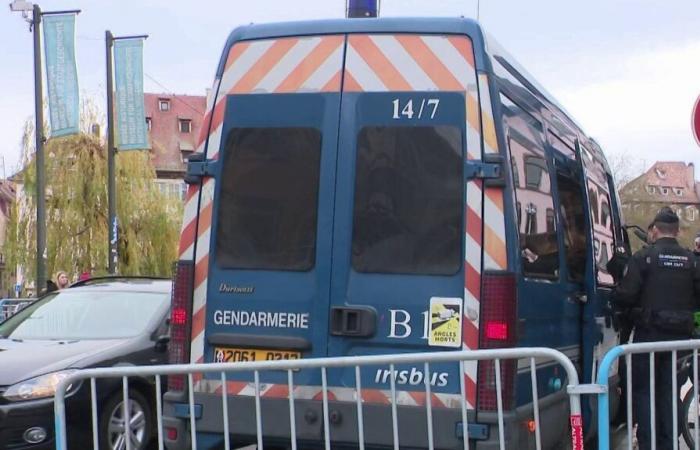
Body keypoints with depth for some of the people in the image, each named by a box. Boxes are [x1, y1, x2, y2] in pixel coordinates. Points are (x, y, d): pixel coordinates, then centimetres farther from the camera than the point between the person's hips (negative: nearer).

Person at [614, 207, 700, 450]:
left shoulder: (643, 256, -10)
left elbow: (625, 295, -14)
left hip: (649, 333, -4)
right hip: (679, 335, 4)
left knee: (643, 389, 6)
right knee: (669, 390, 14)